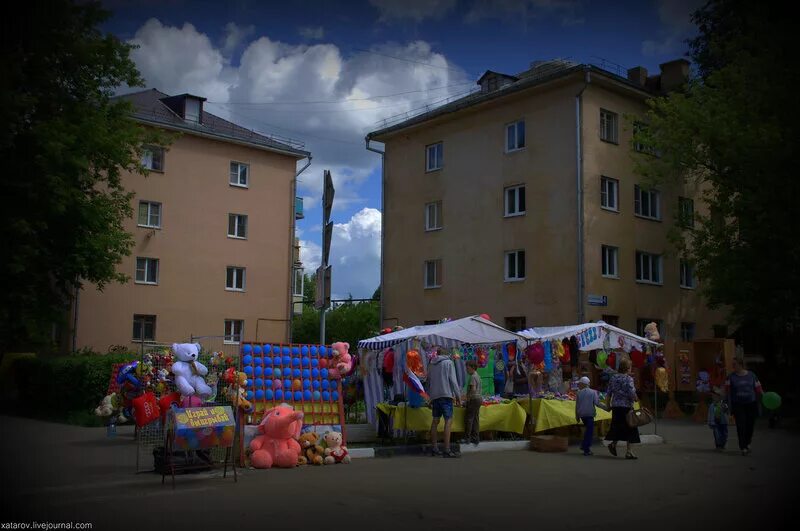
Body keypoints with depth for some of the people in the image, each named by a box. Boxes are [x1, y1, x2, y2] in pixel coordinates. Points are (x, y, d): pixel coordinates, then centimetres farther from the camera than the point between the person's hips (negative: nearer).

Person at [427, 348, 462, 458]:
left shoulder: (431, 364, 15)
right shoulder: (448, 362, -1)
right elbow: (453, 380, -7)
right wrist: (458, 395, -3)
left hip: (434, 396, 6)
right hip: (446, 394, -6)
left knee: (435, 421, 11)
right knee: (448, 421, -9)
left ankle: (434, 448, 14)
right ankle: (447, 450, -16)